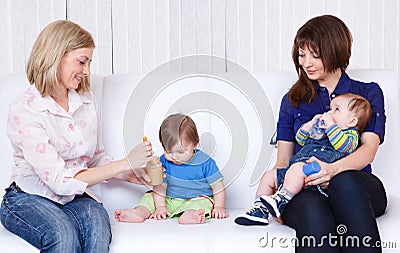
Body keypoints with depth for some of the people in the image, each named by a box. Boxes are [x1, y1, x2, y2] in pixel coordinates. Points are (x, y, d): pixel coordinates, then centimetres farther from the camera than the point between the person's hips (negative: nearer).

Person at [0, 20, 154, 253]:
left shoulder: (86, 100, 6)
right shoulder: (24, 110, -15)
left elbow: (98, 159, 15)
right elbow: (59, 180, -21)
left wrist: (131, 175, -6)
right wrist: (126, 163, -21)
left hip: (74, 197, 5)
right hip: (28, 198, -4)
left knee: (97, 221, -31)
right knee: (63, 233, -36)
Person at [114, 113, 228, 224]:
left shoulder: (205, 163, -12)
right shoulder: (164, 161, -5)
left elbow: (218, 187, -6)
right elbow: (160, 185, -4)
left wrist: (219, 207, -12)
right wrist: (160, 206, -11)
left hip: (198, 199, -4)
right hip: (170, 200, 4)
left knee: (204, 203, -33)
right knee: (150, 196, -6)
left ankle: (188, 214, -61)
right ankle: (140, 212, -32)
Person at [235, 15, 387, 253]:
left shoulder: (368, 92, 18)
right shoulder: (293, 100, 24)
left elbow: (369, 148, 2)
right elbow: (283, 161, 18)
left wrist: (334, 169, -21)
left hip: (356, 185, 0)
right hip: (304, 190, 1)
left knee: (345, 181, -40)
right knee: (314, 215, -38)